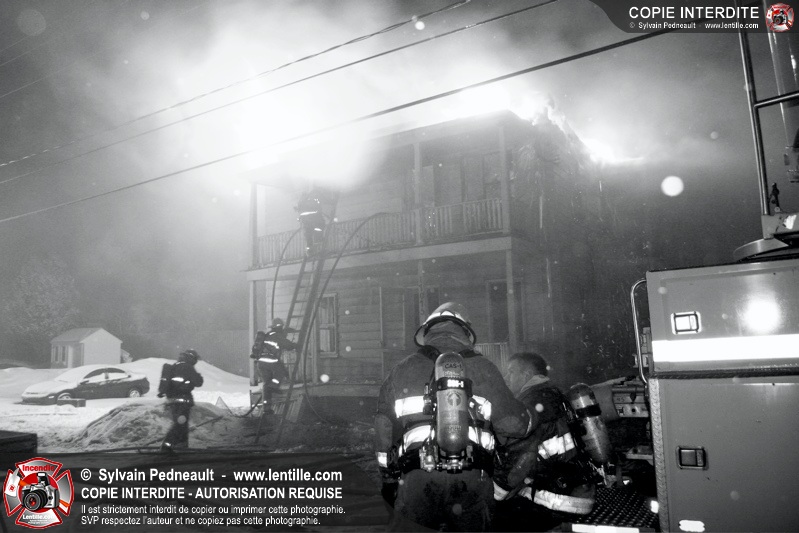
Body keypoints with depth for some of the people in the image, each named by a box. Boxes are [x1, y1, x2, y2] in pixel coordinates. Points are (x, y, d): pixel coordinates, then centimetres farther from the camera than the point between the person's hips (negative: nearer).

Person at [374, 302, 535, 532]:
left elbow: (384, 433, 15)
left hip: (417, 479, 0)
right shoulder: (483, 369, 10)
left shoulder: (401, 370, 13)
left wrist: (388, 479, 27)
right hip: (473, 478, 1)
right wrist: (533, 418, 32)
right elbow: (512, 423, 9)